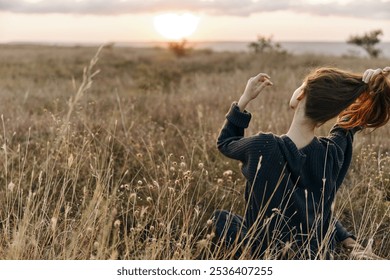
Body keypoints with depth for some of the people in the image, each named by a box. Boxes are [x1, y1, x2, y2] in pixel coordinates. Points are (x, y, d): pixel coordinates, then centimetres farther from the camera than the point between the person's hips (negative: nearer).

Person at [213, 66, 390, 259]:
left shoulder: (263, 148, -29)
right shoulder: (335, 151, -19)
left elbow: (225, 142, -6)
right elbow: (351, 122, 3)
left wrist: (245, 98, -5)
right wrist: (365, 89, -13)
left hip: (266, 256, -4)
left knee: (220, 216, 24)